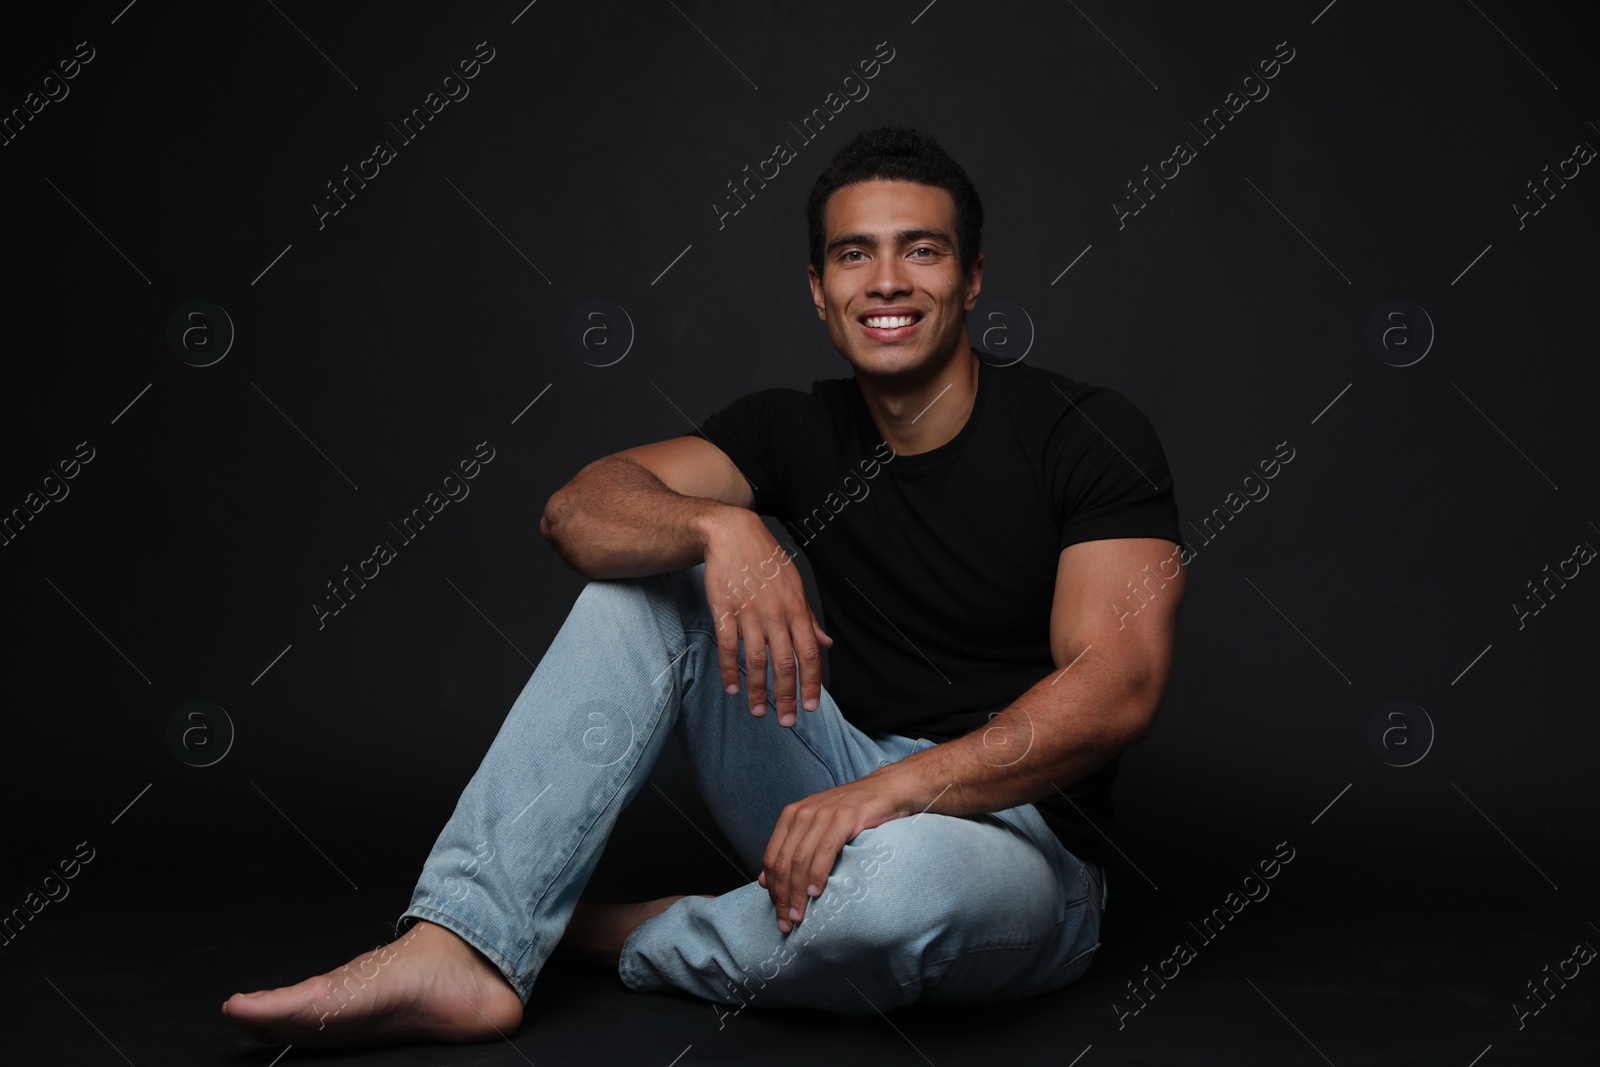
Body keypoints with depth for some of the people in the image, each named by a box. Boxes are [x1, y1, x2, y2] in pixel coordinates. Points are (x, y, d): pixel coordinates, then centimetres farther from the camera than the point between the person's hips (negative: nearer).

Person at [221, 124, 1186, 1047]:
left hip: (1017, 839, -4)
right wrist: (719, 526, -32)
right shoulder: (799, 429, 5)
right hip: (848, 795, 5)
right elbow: (580, 510, -9)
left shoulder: (1087, 436, -9)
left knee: (901, 874, -41)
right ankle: (461, 950, -21)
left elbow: (1120, 685, -21)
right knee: (643, 578, -11)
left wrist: (890, 791, -32)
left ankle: (625, 941, -9)